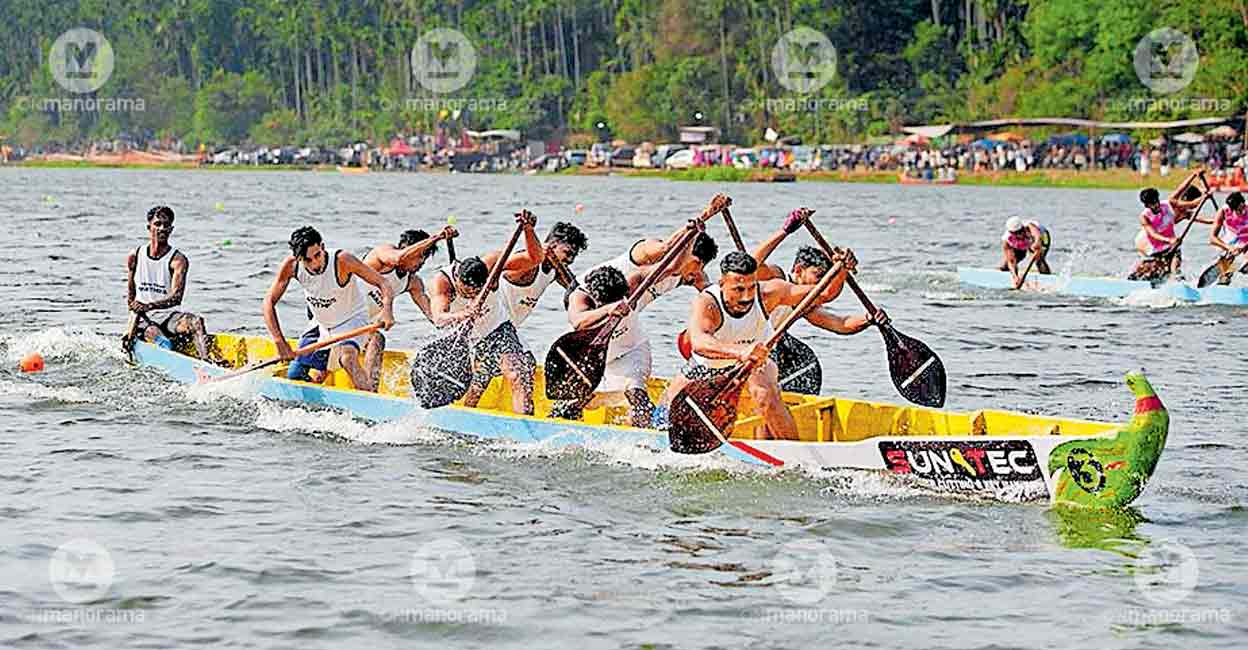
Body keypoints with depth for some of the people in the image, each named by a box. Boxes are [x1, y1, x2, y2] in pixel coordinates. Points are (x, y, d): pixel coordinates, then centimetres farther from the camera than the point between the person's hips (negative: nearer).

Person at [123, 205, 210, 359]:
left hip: (169, 317, -2)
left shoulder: (178, 259, -4)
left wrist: (149, 306, -34)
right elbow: (130, 294, 14)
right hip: (144, 319, 2)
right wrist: (132, 327, 0)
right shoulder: (135, 257, 7)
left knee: (195, 322, -33)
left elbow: (176, 297, -17)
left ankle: (206, 361, -51)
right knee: (154, 334, -34)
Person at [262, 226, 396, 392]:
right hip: (320, 325, 5)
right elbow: (269, 302, -14)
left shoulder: (341, 260, -29)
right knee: (293, 380, 7)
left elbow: (382, 283, -28)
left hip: (351, 321, -5)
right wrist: (280, 342, -25)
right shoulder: (291, 266, -20)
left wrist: (387, 309, -48)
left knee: (348, 358, -37)